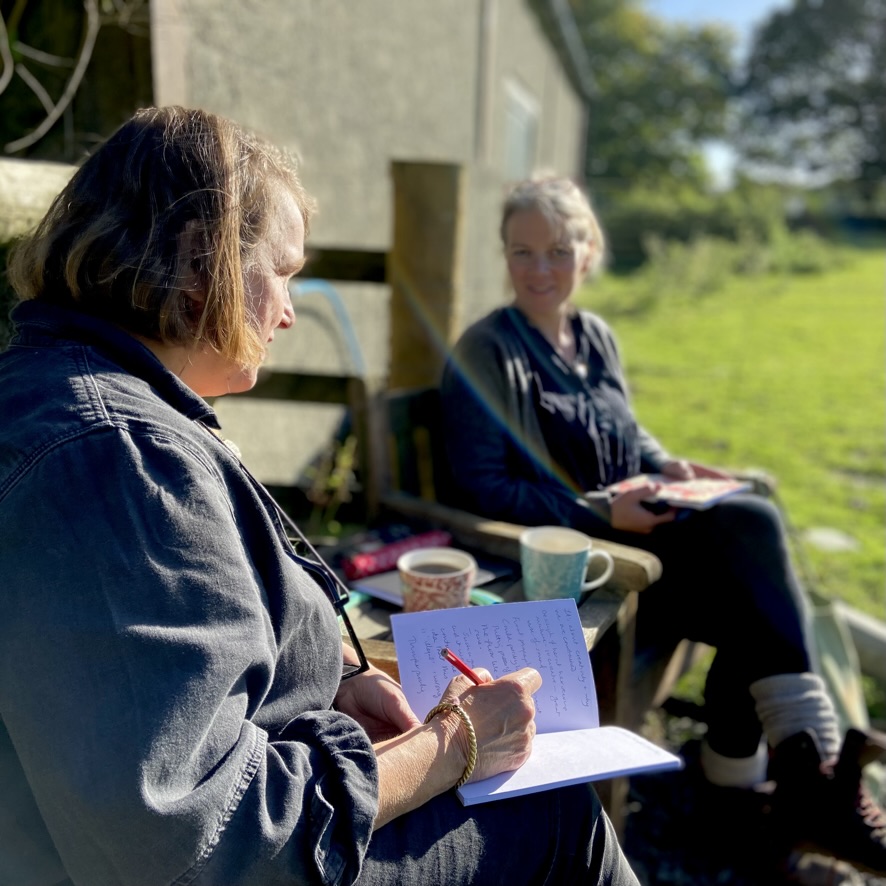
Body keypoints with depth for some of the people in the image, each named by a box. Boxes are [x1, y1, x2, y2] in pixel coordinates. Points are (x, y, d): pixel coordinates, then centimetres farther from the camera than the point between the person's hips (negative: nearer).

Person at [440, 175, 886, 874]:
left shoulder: (595, 336, 14)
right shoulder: (484, 355, -7)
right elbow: (480, 489, -13)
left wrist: (666, 464, 2)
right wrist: (601, 511, -20)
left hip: (632, 535, 7)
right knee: (750, 529, -22)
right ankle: (806, 770, -10)